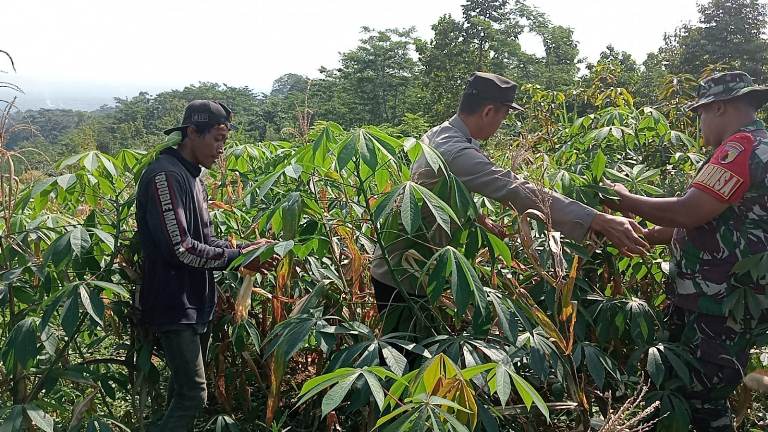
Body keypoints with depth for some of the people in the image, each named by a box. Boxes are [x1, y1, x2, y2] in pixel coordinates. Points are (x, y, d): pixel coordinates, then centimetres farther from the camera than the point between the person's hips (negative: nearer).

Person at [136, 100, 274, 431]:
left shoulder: (190, 176, 14)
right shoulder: (165, 175, -17)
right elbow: (179, 249, -24)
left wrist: (244, 247, 1)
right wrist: (236, 258, -16)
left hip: (194, 304, 10)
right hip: (175, 305, -10)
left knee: (183, 389, 16)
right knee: (193, 394, -9)